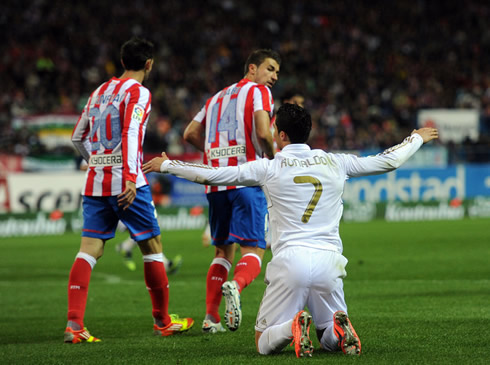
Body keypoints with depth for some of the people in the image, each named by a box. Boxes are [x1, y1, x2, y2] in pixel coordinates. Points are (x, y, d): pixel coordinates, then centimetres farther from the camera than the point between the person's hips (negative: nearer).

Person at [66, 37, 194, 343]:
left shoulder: (101, 91, 16)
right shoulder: (137, 92, -5)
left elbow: (77, 137, 23)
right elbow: (131, 134, -20)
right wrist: (130, 178, -29)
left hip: (95, 181, 6)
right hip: (125, 181, -6)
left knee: (90, 248, -1)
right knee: (152, 246, 8)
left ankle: (74, 323, -16)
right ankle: (163, 320, 16)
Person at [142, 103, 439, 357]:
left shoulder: (269, 168, 1)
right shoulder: (336, 163, 8)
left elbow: (211, 174, 3)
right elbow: (388, 161, 19)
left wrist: (165, 165, 17)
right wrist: (417, 138, 38)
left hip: (289, 262, -2)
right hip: (328, 260, 3)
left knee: (264, 344, 7)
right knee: (333, 340, 19)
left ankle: (293, 327, -27)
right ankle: (338, 328, -17)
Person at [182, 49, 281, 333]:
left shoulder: (218, 97, 24)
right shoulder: (259, 91, 2)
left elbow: (190, 134, 21)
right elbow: (262, 132, -14)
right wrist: (274, 160, 2)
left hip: (215, 182, 6)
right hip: (246, 179, -6)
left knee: (223, 251, 15)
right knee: (253, 249, -9)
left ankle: (211, 317, 6)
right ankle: (236, 285, -40)